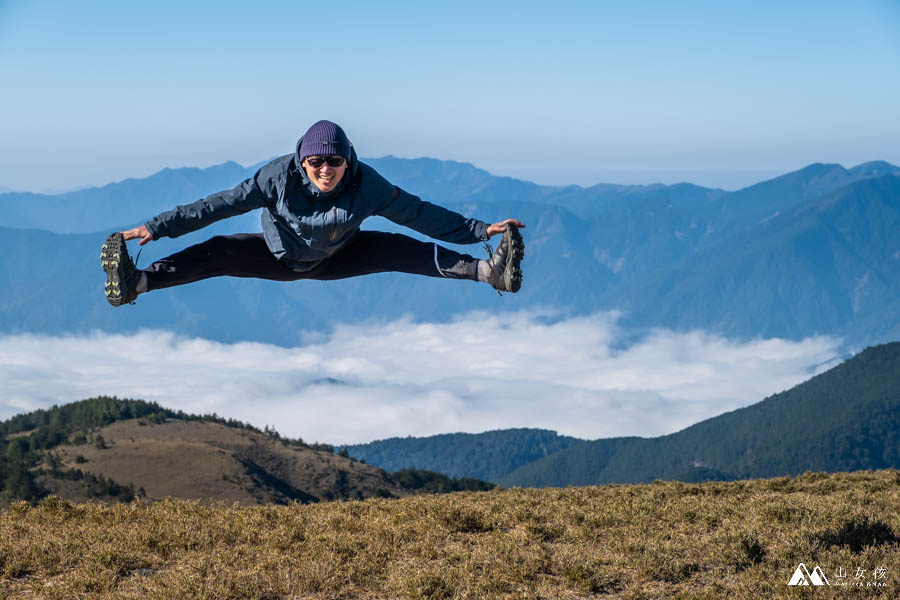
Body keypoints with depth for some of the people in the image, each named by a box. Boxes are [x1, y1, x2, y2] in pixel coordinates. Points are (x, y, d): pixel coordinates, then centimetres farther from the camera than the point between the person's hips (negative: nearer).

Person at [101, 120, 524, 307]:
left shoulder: (366, 185, -29)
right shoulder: (280, 177, -32)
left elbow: (419, 214, -21)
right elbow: (221, 204, -32)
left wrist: (480, 230, -21)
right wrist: (156, 228, -36)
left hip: (335, 260, 1)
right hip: (279, 257, -1)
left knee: (397, 249, -20)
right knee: (219, 252, -25)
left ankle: (490, 271, -24)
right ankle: (136, 283, -42)